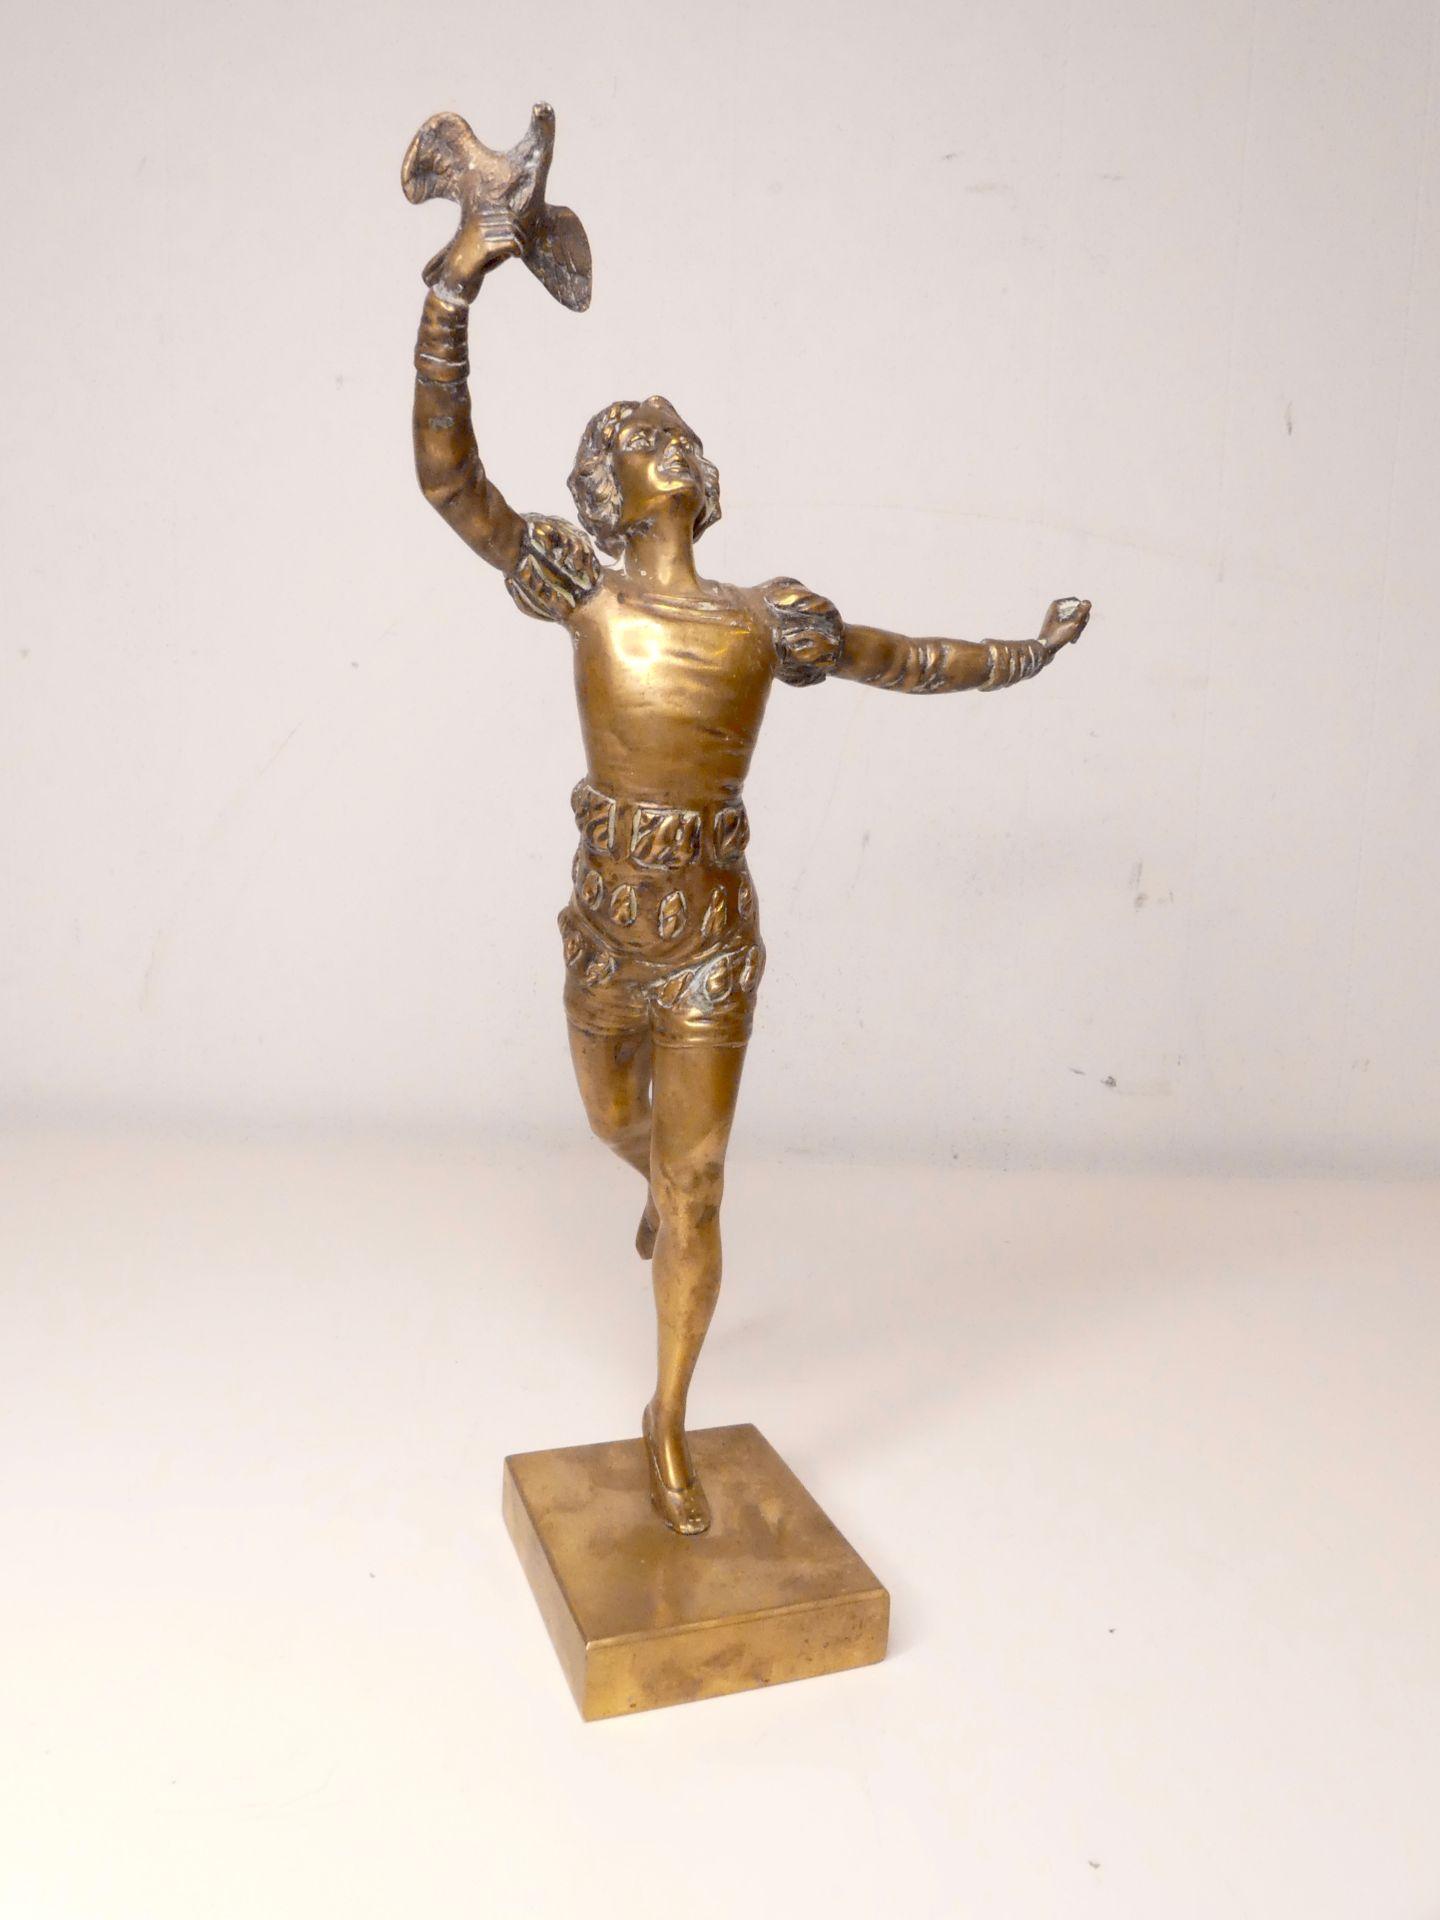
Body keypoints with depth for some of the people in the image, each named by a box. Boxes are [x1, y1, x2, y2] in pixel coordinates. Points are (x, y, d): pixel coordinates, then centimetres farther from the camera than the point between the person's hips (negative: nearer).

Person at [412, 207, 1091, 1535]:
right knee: (620, 1125, 25)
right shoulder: (585, 592, -7)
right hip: (604, 928, 1)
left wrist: (1023, 655, 22)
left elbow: (896, 660, 13)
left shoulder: (770, 617, -5)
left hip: (713, 938, -1)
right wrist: (452, 295, -25)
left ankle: (670, 1427, 23)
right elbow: (446, 474, -16)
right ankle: (663, 1185, 65)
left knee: (696, 1189, 3)